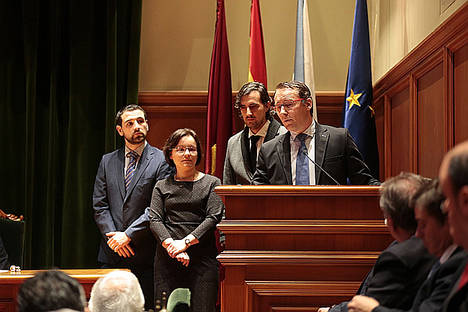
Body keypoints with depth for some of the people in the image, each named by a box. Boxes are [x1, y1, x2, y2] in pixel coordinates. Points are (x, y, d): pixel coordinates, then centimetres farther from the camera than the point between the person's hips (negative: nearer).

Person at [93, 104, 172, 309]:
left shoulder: (161, 160, -1)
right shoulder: (108, 161, 13)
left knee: (146, 306, -3)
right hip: (112, 254, 4)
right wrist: (113, 236, -6)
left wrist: (129, 235, -13)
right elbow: (99, 205, 9)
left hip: (145, 254, -4)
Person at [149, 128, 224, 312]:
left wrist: (186, 242, -13)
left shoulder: (212, 183, 10)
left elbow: (213, 218, -2)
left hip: (203, 258, -1)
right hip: (167, 258, 2)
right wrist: (171, 245, -14)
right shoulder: (162, 186, 15)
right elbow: (154, 220, 4)